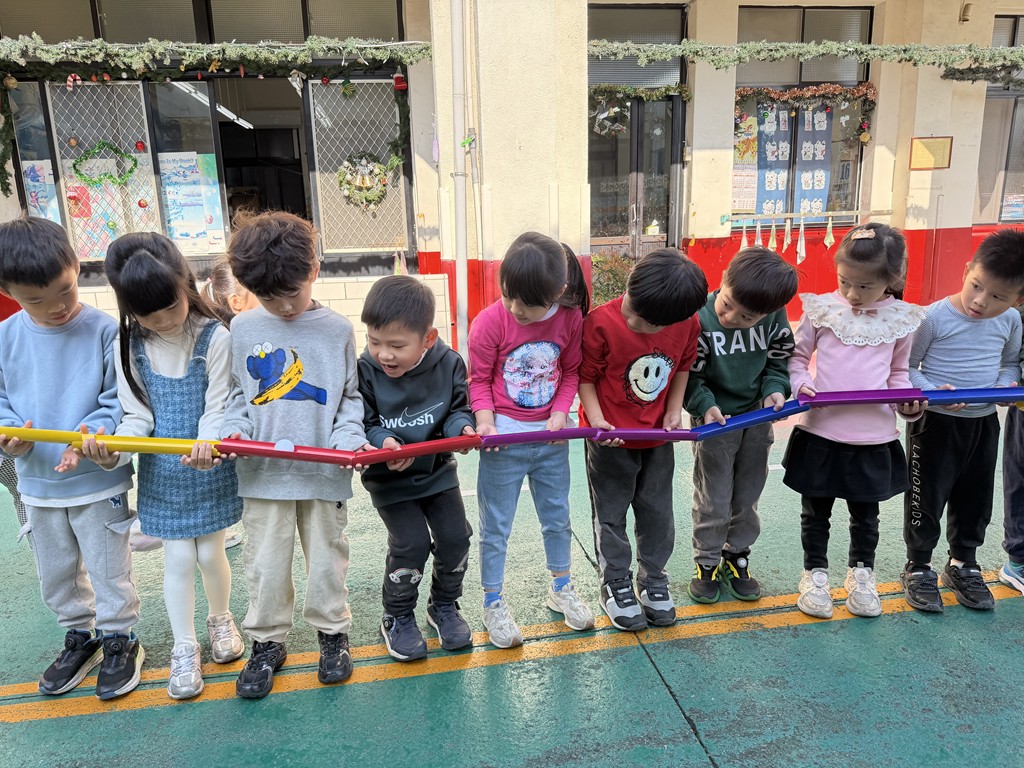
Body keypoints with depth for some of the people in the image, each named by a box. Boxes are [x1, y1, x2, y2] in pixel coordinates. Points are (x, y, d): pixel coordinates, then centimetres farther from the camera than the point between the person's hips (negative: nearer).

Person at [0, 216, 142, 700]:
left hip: (98, 482, -4)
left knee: (109, 570, 10)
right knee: (56, 575, 21)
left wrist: (94, 430, -30)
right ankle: (80, 637, 42)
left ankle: (119, 641, 31)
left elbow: (119, 399, -13)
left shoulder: (104, 331, -14)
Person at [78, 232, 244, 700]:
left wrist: (207, 446, -34)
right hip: (161, 474, 2)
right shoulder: (131, 345, -4)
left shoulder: (214, 337, -14)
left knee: (210, 553, 10)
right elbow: (137, 415, -4)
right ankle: (184, 649, 26)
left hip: (209, 470, -2)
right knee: (178, 559, 8)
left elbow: (217, 408, -15)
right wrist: (112, 451, -23)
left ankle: (220, 618, 39)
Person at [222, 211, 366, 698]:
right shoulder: (244, 329, 2)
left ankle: (332, 632, 34)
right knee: (265, 565, 11)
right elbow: (238, 394, 9)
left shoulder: (336, 330, -2)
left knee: (327, 560, 13)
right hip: (263, 472, 1)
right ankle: (267, 642, 31)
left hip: (324, 472, -1)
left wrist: (349, 437, -12)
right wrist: (235, 430, -9)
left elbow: (350, 397, 4)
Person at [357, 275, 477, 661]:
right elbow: (362, 424, -13)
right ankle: (397, 618, 16)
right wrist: (383, 442, -32)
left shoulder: (449, 364, -14)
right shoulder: (365, 371, -19)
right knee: (410, 543, -9)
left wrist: (461, 427, -25)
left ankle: (444, 605, 30)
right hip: (389, 478, -3)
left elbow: (458, 408, -3)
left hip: (437, 471, 3)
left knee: (455, 538, 3)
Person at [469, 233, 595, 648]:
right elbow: (479, 380, -7)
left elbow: (571, 372, 4)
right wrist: (485, 422, -19)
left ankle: (561, 587, 41)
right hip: (503, 436, -3)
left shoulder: (570, 319, -8)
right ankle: (493, 603, 27)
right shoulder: (490, 322, -16)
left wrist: (560, 413, -9)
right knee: (495, 527, 8)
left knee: (557, 517, 19)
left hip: (551, 435, 3)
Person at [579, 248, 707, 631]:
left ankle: (653, 579, 35)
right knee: (611, 514, 10)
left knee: (657, 512, 15)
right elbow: (585, 376, -13)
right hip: (611, 438, -3)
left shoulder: (688, 324, -14)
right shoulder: (600, 323, -25)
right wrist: (596, 419, -22)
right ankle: (615, 584, 28)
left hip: (658, 436, 3)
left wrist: (674, 409, -3)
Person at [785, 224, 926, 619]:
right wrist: (800, 384, -15)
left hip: (874, 437, 1)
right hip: (820, 432, -1)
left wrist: (907, 401, -8)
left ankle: (861, 573, 40)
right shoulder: (822, 309, -6)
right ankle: (815, 572, 33)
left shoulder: (902, 320, -1)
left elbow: (899, 372, 10)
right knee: (816, 511, 14)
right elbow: (797, 355, 3)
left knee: (865, 513, 19)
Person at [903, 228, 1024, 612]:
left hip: (984, 423, 5)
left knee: (975, 499, 18)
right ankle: (918, 567, 23)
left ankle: (963, 565, 37)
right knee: (927, 497, 6)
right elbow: (906, 368, -10)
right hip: (935, 423, -5)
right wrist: (932, 391, -26)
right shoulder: (934, 318, -18)